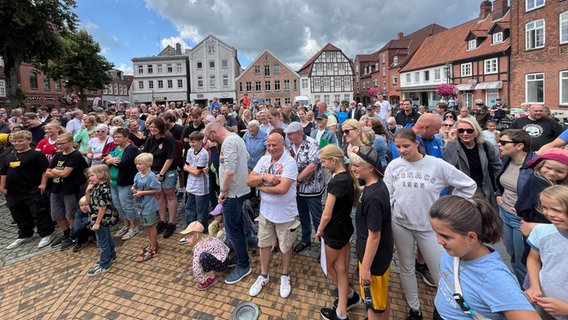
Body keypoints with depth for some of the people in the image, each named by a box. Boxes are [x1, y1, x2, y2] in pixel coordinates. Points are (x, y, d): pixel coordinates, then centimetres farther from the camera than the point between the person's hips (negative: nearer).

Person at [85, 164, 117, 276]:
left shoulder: (104, 188, -24)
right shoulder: (96, 187, 6)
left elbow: (103, 207, -25)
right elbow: (89, 201, 14)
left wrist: (97, 223, -22)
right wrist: (88, 190, -3)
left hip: (102, 220, -9)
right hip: (104, 220, 10)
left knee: (103, 242, 2)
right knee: (107, 238, 23)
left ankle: (104, 265, 13)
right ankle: (111, 256, 39)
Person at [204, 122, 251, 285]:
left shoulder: (228, 142, -19)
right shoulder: (235, 138, 13)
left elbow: (229, 171, -27)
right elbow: (245, 158, 20)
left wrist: (223, 191, -14)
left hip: (232, 192, -10)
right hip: (239, 189, 10)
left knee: (232, 230, 0)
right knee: (238, 227, 20)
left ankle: (243, 266, 13)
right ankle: (240, 256, 35)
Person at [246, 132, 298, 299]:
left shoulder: (289, 162, -19)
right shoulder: (264, 160, 0)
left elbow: (282, 188, -29)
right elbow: (249, 180, -4)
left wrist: (261, 187, -15)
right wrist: (265, 176, -22)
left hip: (284, 214, -5)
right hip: (265, 211, 5)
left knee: (285, 247, 14)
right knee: (264, 244, 17)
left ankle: (285, 276, 37)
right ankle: (264, 276, 38)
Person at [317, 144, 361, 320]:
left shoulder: (335, 182, -26)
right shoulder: (348, 177, 0)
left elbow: (326, 215, -23)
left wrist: (320, 230, -5)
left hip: (335, 232, -8)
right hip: (345, 228, 8)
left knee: (331, 266, 18)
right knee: (341, 268, 16)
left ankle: (350, 294, 40)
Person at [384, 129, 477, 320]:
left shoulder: (437, 165, -11)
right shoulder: (393, 166, -4)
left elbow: (468, 185, -2)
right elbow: (387, 195, 3)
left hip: (429, 226, -2)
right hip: (400, 224, 2)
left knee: (441, 273, 5)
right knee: (407, 268, 15)